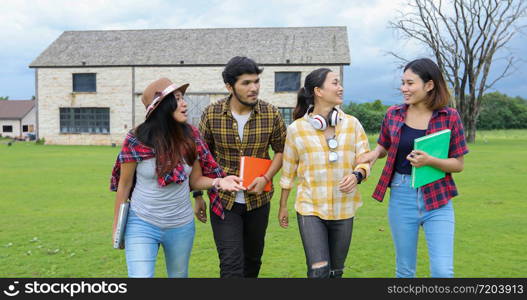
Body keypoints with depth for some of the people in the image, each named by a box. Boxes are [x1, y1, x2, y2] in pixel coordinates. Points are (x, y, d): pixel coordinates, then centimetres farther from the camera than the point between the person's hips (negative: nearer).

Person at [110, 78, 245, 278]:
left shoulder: (190, 137, -6)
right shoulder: (136, 140, -16)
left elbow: (195, 180, 3)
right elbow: (124, 184, -6)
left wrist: (219, 182, -17)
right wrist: (117, 225, 0)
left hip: (182, 226, 4)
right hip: (142, 225, -3)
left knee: (179, 276, 21)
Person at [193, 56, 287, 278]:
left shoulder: (271, 114, -7)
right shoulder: (211, 114, -9)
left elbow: (281, 151, 4)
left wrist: (266, 178, -11)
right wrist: (198, 195, 4)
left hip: (258, 199, 2)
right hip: (223, 201, -2)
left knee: (253, 259, 18)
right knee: (231, 263, -7)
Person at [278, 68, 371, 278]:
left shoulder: (352, 124, 1)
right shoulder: (297, 129, -3)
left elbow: (365, 159, 3)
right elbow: (288, 170, 6)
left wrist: (357, 175, -20)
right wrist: (283, 206, 12)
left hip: (344, 209, 3)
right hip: (310, 208, -2)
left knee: (335, 272, 13)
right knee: (319, 271, -12)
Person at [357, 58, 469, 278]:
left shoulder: (449, 117, -5)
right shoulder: (393, 114, 2)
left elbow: (458, 164, -2)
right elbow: (383, 146, 18)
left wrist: (429, 161, -20)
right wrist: (374, 153, -5)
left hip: (437, 200, -2)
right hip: (401, 197, 2)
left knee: (443, 271, -8)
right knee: (404, 270, 12)